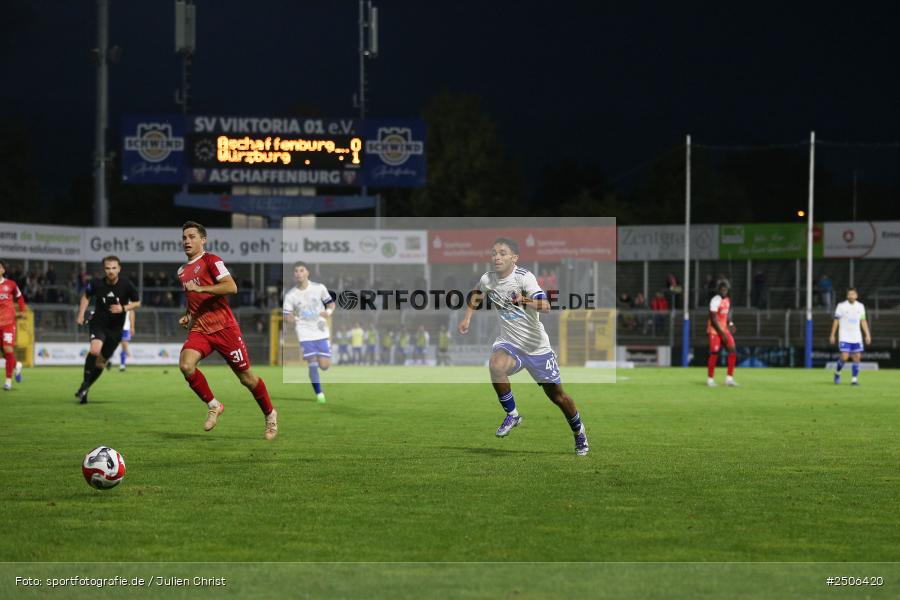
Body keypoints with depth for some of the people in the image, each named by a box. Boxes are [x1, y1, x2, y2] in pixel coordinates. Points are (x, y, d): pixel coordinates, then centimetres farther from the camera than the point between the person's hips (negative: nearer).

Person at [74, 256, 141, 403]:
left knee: (100, 363, 6)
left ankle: (84, 390, 24)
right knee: (95, 350, -30)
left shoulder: (126, 285, -11)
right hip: (98, 323, -1)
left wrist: (123, 308, -15)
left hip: (115, 329, 1)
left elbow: (137, 303, 2)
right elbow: (86, 296, 12)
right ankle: (85, 383, -16)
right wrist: (81, 314, 3)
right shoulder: (97, 285, -9)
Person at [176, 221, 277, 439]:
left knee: (246, 377, 3)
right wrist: (187, 316, 14)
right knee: (185, 365, -23)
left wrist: (199, 288, -23)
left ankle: (270, 415, 26)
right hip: (199, 329, 6)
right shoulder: (182, 271, 16)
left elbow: (231, 287, -20)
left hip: (223, 327, -5)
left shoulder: (211, 260, -6)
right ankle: (213, 406, -4)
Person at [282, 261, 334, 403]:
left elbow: (331, 303, 7)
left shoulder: (319, 288, -2)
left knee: (324, 366, -3)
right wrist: (293, 319, -16)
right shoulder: (290, 295, -2)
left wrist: (328, 312, -13)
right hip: (305, 333, -1)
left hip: (321, 331, 1)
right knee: (312, 363, -11)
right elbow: (287, 315, 4)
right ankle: (319, 393, 2)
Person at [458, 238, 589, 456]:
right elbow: (476, 296, 23)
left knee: (556, 395, 6)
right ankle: (512, 415, -12)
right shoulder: (487, 279, -3)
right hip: (508, 342, 3)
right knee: (496, 365, -32)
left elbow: (546, 306, -33)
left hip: (536, 345, -3)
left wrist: (526, 301, -50)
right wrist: (467, 318, 12)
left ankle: (579, 432, 33)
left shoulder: (524, 277, -19)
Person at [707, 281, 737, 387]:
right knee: (714, 353, -9)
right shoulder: (715, 301, -18)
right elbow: (713, 319, -20)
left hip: (724, 329, 8)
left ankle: (729, 378, 5)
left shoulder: (728, 300, 9)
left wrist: (730, 324, 1)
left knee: (732, 351, 0)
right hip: (715, 330, -8)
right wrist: (722, 333, -18)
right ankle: (710, 379, 2)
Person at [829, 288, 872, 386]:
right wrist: (832, 335, -1)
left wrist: (867, 335, 6)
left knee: (857, 357, -3)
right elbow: (836, 321, 0)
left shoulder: (860, 306, 7)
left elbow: (863, 321, 12)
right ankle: (837, 372, 13)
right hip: (844, 337, -4)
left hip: (856, 337, 4)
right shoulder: (841, 306, -3)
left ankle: (855, 379, 4)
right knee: (844, 357, -14)